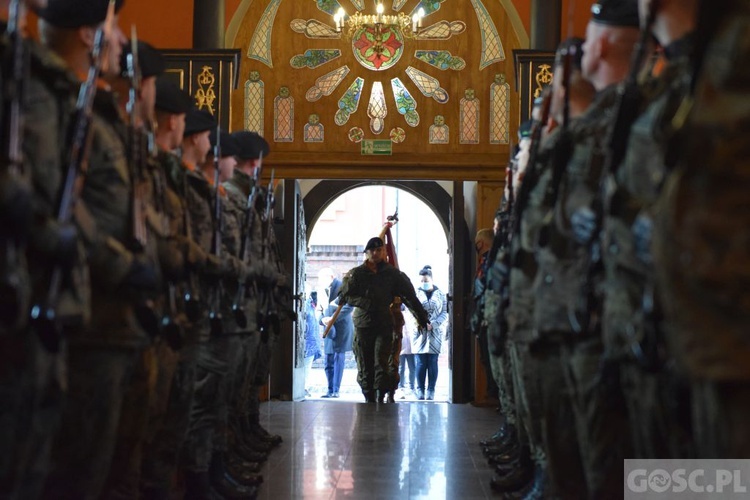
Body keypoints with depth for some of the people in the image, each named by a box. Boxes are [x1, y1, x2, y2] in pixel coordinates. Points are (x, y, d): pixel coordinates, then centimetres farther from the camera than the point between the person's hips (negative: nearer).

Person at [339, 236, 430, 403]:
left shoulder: (392, 274, 7)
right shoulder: (357, 274, 5)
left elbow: (409, 295, 11)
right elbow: (346, 295, 0)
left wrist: (421, 315, 7)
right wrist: (366, 303, -15)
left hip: (384, 325, -1)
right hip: (362, 324, 1)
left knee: (381, 361, -14)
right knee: (365, 365, 4)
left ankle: (381, 397, -17)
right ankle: (369, 399, 14)